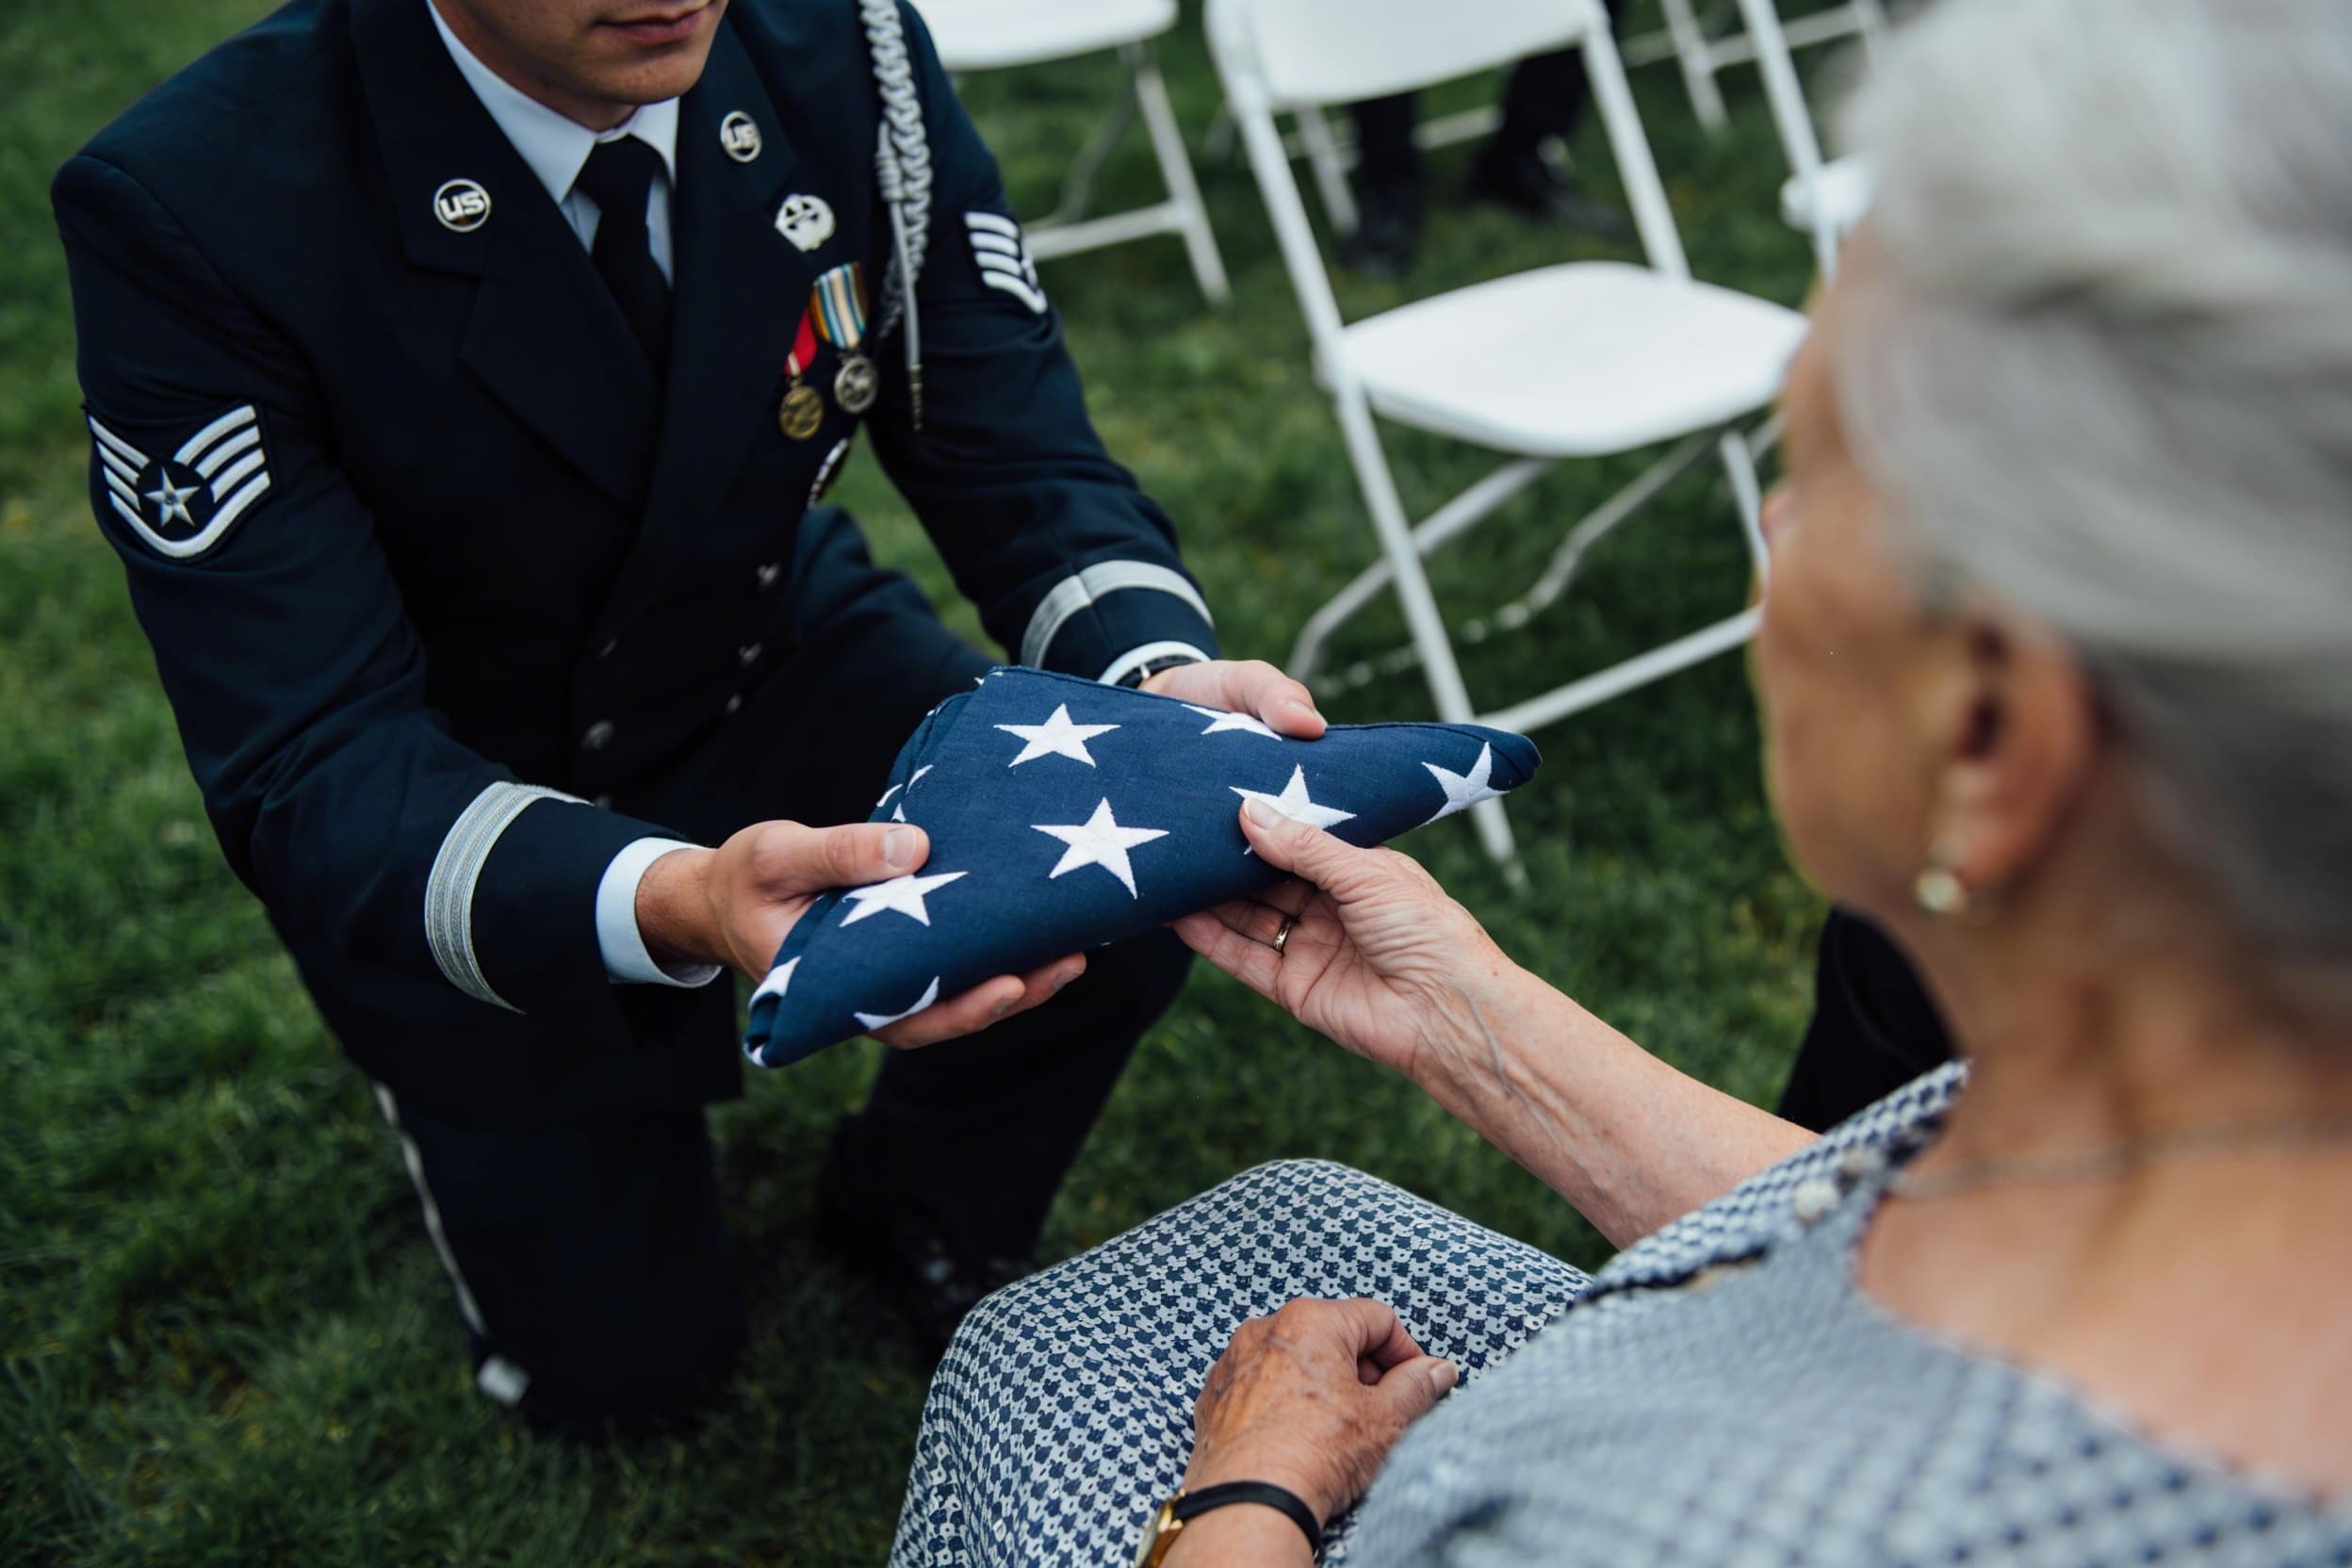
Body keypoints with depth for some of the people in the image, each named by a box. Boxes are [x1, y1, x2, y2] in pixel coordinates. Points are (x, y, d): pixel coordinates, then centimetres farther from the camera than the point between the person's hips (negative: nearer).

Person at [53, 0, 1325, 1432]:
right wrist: (670, 908, -52)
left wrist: (1161, 681, -38)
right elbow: (308, 775, -32)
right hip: (465, 823, -2)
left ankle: (918, 1210, 11)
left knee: (1121, 896, -23)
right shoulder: (184, 209, -31)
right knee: (621, 1361, 6)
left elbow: (1019, 458, -15)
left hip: (779, 656, 3)